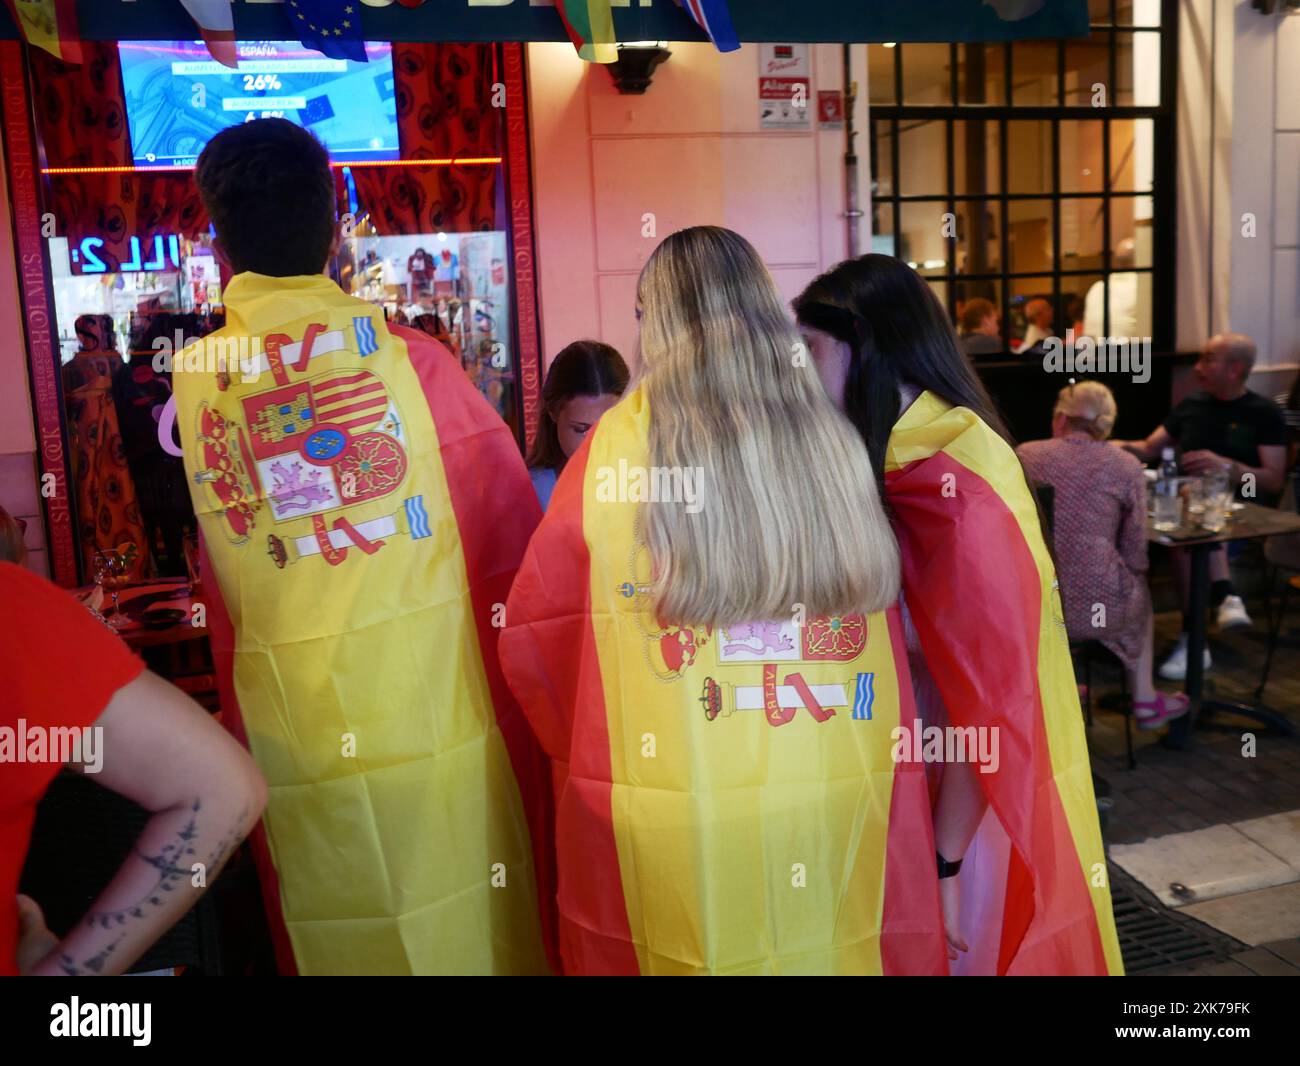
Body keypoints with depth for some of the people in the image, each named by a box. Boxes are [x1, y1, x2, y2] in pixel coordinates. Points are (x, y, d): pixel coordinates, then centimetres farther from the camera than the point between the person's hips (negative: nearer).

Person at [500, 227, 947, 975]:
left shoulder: (617, 446, -8)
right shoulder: (835, 442, -1)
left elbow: (532, 634, -2)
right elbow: (886, 638, 3)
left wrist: (600, 754, 14)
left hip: (665, 825, -2)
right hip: (838, 819, 2)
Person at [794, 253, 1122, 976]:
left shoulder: (959, 490, -23)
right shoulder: (906, 466, 3)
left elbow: (991, 704, -23)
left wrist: (943, 867, -19)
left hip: (982, 805, -7)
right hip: (918, 783, 7)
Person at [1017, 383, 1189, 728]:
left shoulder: (1024, 454, 3)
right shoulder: (1126, 466, -1)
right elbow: (1135, 557, 1)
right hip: (1094, 608, -2)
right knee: (1139, 590, 33)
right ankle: (1144, 700, 45)